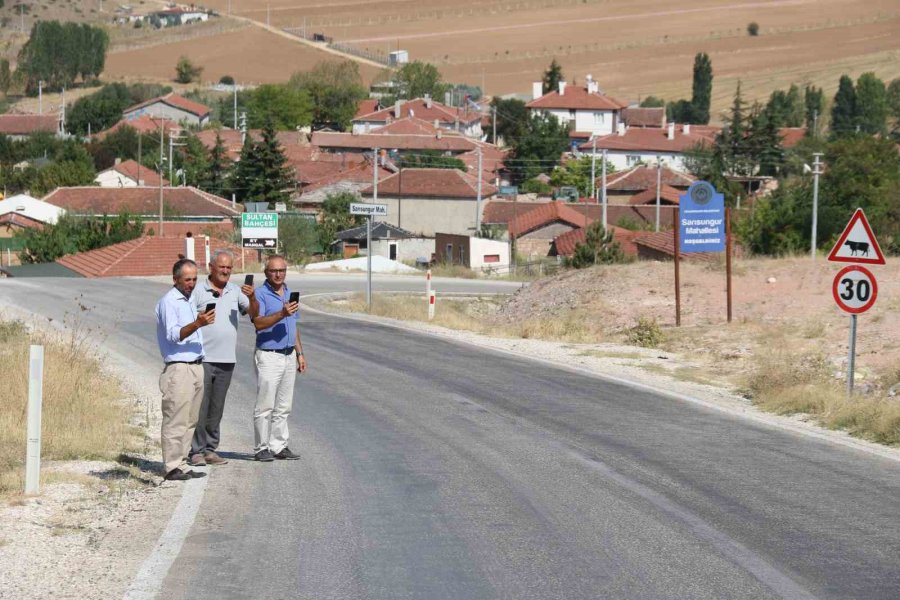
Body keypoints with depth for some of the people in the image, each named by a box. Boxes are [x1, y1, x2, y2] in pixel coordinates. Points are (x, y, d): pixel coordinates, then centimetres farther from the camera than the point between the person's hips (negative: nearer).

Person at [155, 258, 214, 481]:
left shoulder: (189, 300, 20)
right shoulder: (168, 302, -9)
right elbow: (173, 334, -20)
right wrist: (197, 324, -30)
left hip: (196, 366, 9)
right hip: (178, 368, -9)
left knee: (190, 421, 9)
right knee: (175, 421, -10)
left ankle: (182, 464, 13)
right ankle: (173, 468, -10)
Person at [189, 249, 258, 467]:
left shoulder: (235, 291, 11)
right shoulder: (198, 291, -2)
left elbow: (254, 313, 3)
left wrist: (252, 298, -15)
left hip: (226, 359, 4)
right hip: (202, 359, -4)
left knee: (217, 409, 9)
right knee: (200, 407, -5)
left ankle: (210, 450, 15)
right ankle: (197, 451, -1)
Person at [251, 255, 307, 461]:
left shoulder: (290, 294, 15)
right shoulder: (260, 294, -8)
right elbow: (259, 323, -22)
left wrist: (300, 353, 18)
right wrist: (282, 314, -33)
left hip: (289, 356, 7)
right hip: (268, 356, -7)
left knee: (284, 407, 9)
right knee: (265, 406, -5)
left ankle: (279, 446, 14)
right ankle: (261, 448, -1)